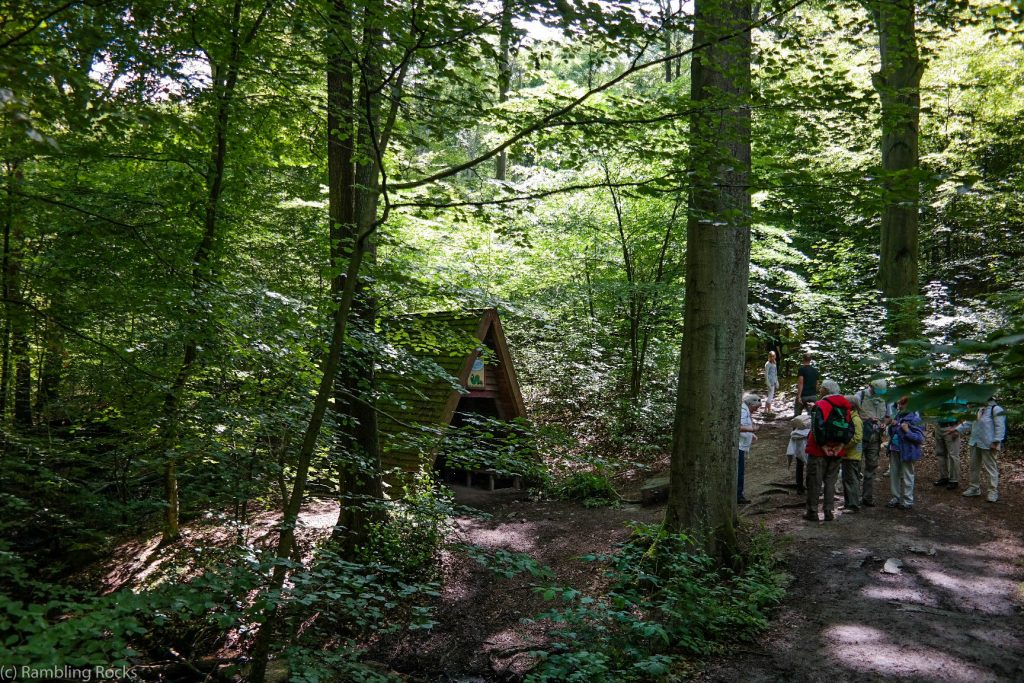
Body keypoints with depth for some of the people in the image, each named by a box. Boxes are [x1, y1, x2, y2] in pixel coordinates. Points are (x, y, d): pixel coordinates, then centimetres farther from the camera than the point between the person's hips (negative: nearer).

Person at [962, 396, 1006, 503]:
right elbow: (970, 422, 19)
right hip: (975, 443, 9)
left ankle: (993, 491, 4)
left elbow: (1000, 427, -16)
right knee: (974, 466, 15)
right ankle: (974, 488, 26)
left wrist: (996, 442, -19)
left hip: (988, 445, -9)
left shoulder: (996, 409, -11)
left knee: (990, 468, -3)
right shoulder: (979, 409, 16)